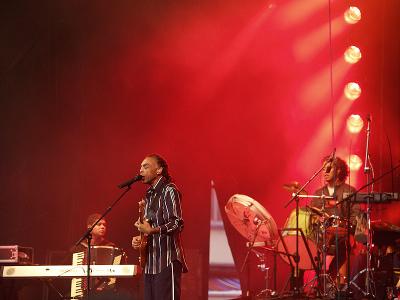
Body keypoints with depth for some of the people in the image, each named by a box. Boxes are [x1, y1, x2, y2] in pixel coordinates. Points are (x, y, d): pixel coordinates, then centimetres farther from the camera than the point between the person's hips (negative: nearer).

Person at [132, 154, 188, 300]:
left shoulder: (169, 191, -6)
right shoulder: (149, 196, 21)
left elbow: (177, 223, -16)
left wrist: (151, 231, -27)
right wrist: (139, 238, 8)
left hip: (167, 261, -9)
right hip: (150, 262, 9)